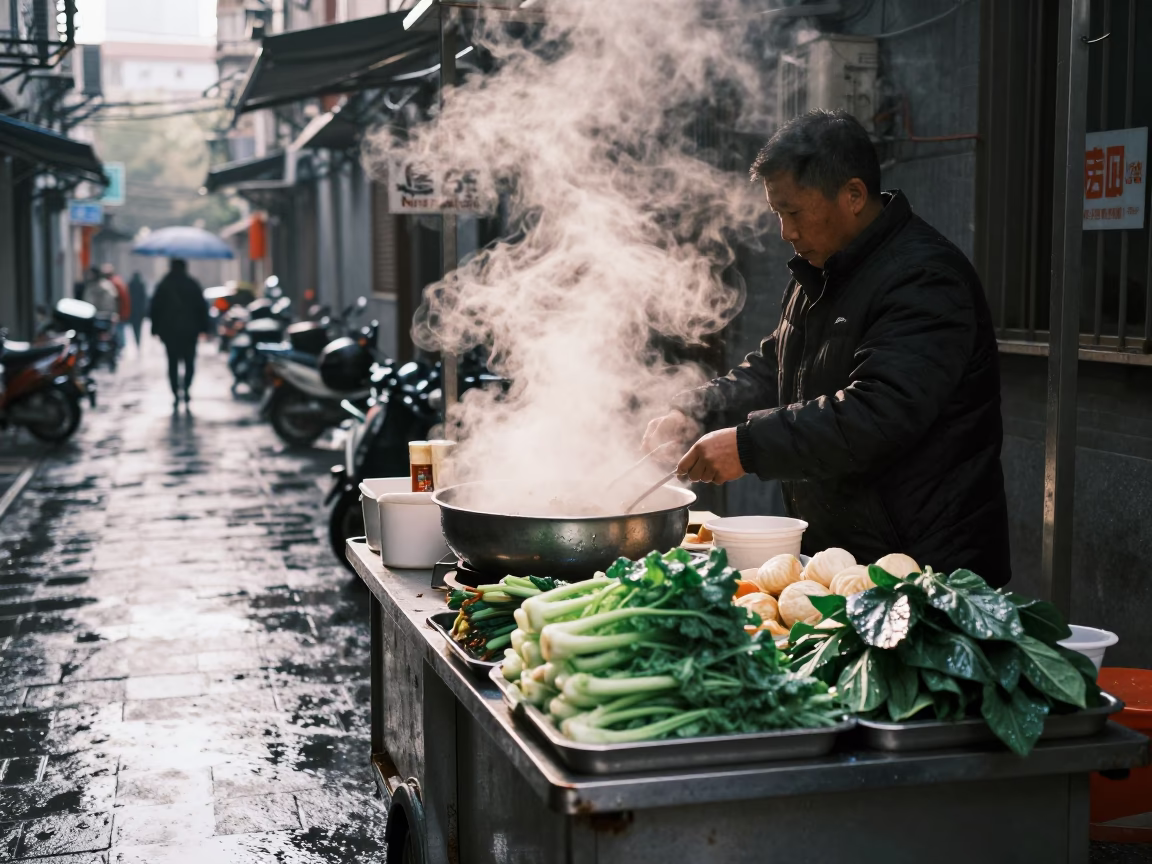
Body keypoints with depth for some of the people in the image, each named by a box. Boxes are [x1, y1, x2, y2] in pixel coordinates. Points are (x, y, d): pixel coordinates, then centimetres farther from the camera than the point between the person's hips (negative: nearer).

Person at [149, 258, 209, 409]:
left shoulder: (163, 286, 1)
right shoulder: (193, 285, -1)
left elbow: (155, 308, 1)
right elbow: (202, 307, -2)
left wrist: (155, 328, 7)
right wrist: (204, 327, 3)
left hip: (169, 330, 0)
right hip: (189, 330, 0)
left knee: (173, 363, 5)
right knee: (189, 361, 9)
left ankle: (176, 395, -1)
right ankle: (186, 390, -7)